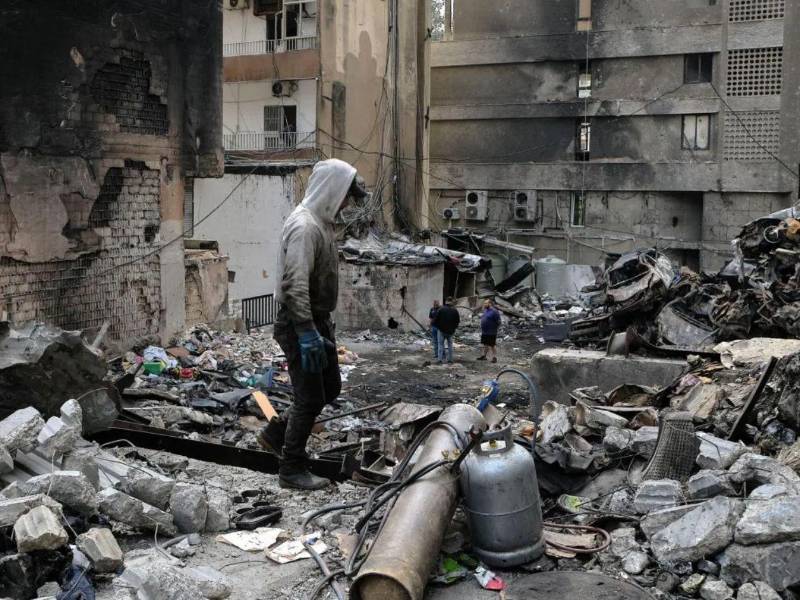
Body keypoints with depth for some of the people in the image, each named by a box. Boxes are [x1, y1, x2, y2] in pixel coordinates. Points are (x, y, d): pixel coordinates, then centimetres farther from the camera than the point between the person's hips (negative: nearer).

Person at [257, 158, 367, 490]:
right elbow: (295, 286, -28)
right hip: (299, 325, -10)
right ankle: (292, 470, 13)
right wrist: (307, 334, -28)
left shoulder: (323, 223, 12)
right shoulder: (304, 226, -21)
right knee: (310, 398, -1)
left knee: (330, 388, 18)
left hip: (318, 320, 10)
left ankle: (276, 434, 30)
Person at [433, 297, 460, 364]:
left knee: (441, 344, 4)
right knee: (450, 344, 14)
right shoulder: (455, 311, -4)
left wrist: (438, 327, 7)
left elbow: (435, 320, -10)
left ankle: (440, 359, -4)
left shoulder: (441, 310, -11)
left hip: (442, 330, -2)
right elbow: (458, 321, 4)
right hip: (450, 331, 2)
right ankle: (450, 359, 13)